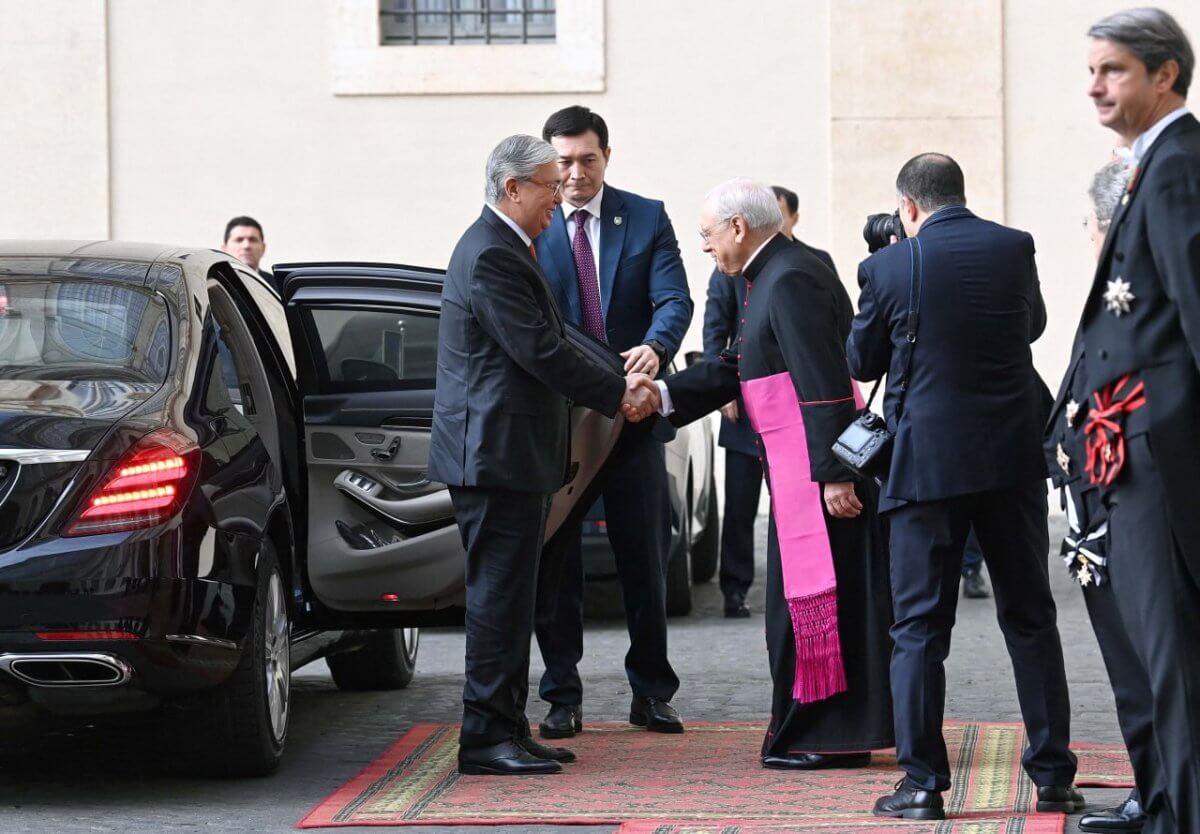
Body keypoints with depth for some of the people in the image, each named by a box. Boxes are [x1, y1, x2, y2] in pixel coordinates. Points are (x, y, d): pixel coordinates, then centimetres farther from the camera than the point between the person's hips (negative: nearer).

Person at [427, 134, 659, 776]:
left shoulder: (505, 248, 17)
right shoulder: (490, 256, -17)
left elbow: (542, 343, 20)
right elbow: (541, 351, -20)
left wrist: (616, 383, 11)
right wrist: (618, 394, -12)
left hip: (508, 453, 11)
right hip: (496, 452, -11)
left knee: (508, 595, 13)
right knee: (498, 594, -7)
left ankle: (507, 728, 19)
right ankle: (486, 738, -4)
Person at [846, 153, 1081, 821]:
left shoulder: (888, 266, -7)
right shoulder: (1015, 248, 0)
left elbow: (862, 363, 5)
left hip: (928, 460, -3)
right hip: (1014, 457, 3)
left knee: (920, 626, 4)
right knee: (1030, 617, 11)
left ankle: (923, 784, 2)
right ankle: (1054, 777, 12)